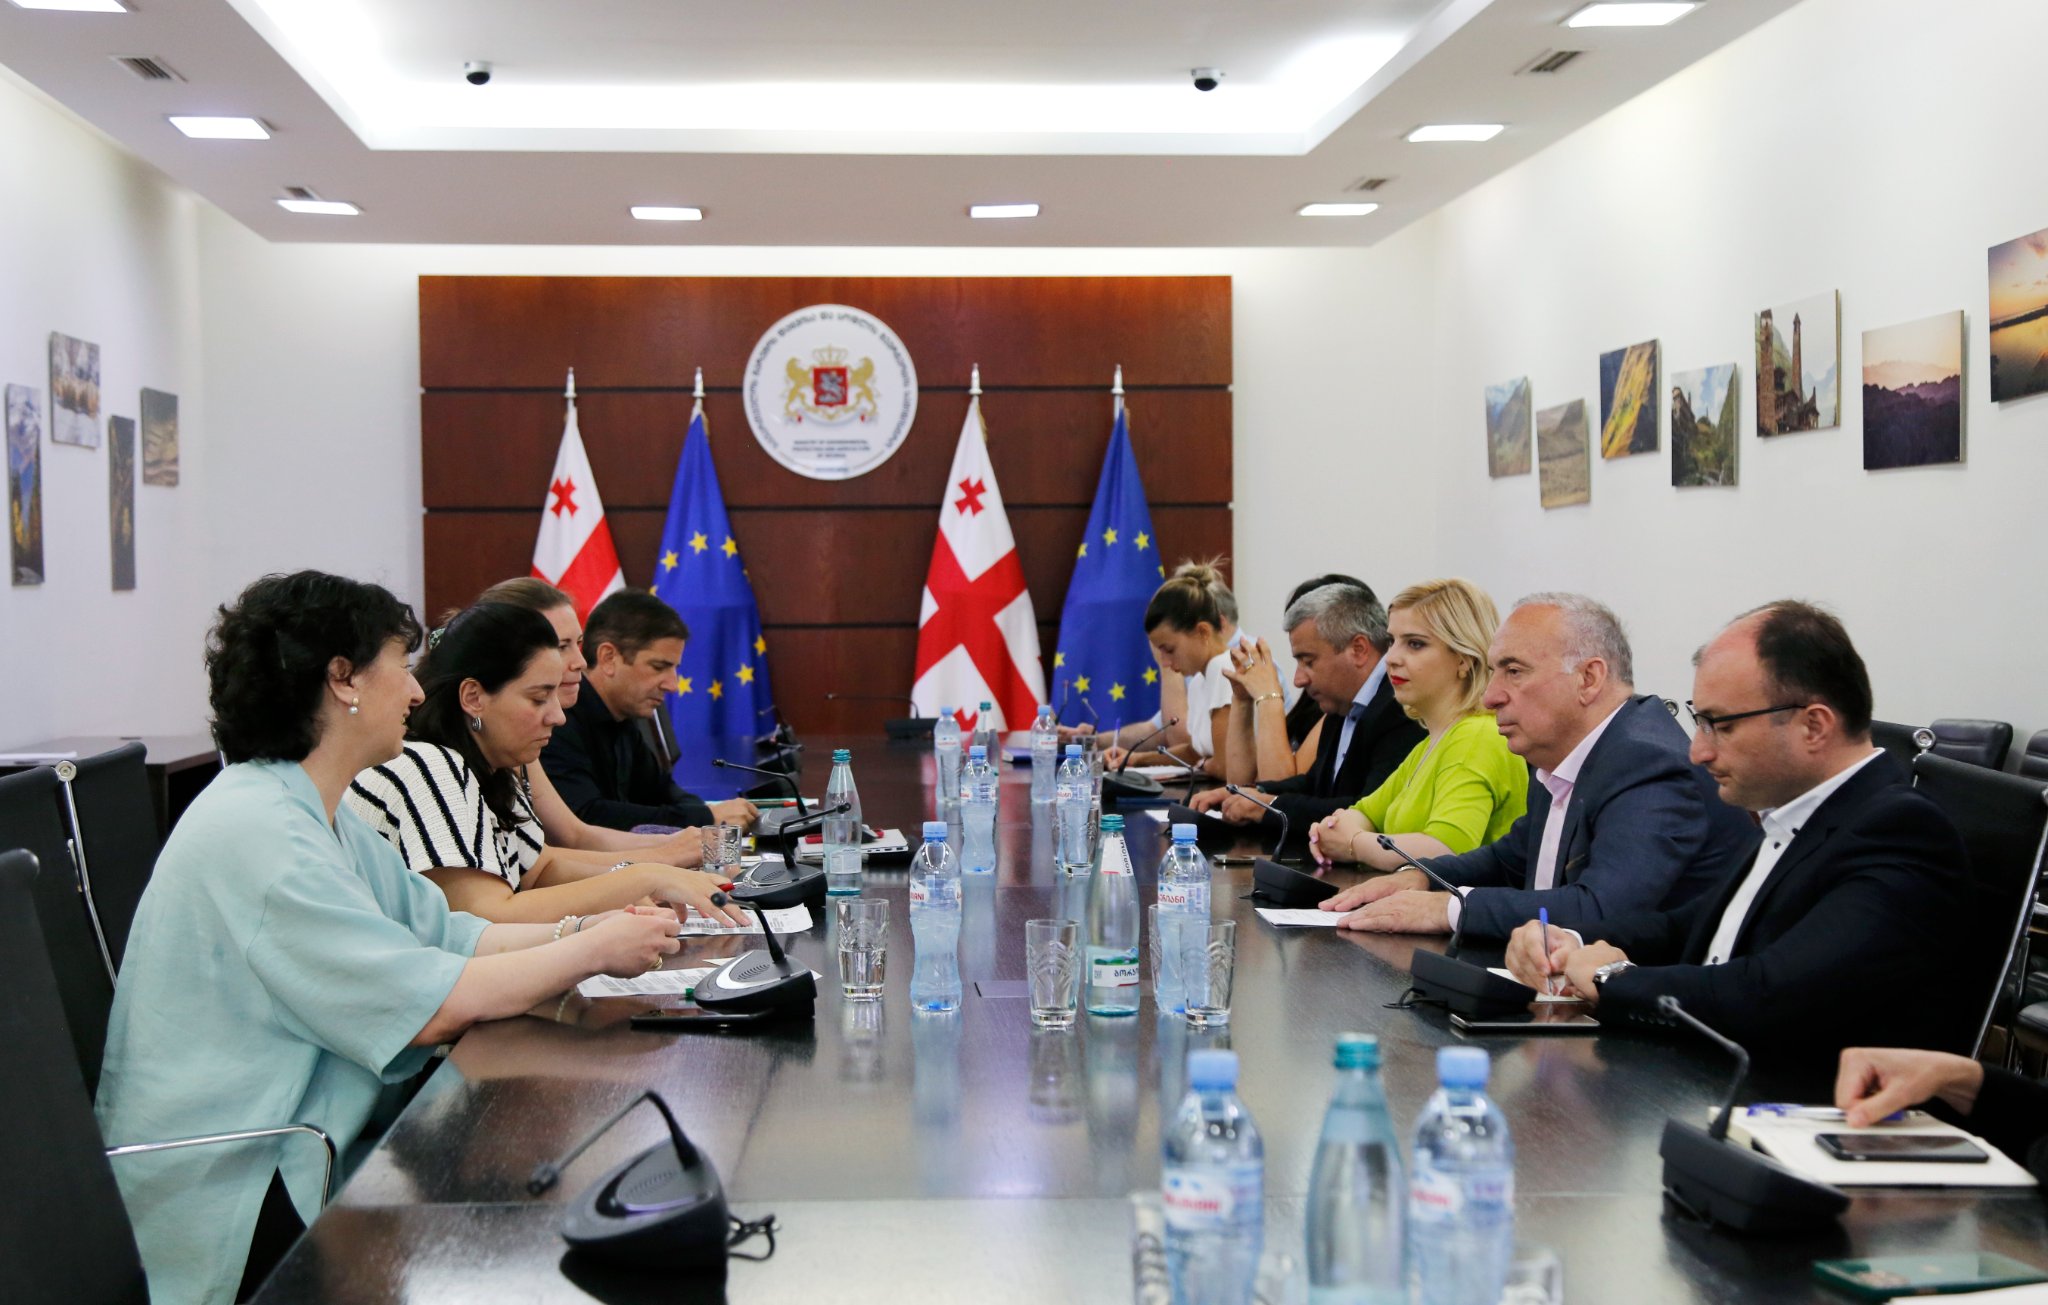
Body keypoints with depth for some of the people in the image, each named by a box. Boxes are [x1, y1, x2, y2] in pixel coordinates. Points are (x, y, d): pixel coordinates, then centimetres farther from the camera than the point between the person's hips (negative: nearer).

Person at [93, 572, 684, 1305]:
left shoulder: (313, 815, 12)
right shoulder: (255, 831, -22)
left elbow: (445, 934, 8)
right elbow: (427, 1007, -25)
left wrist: (579, 930, -6)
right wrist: (593, 952, -16)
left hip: (292, 1155, 9)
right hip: (229, 1211, -9)